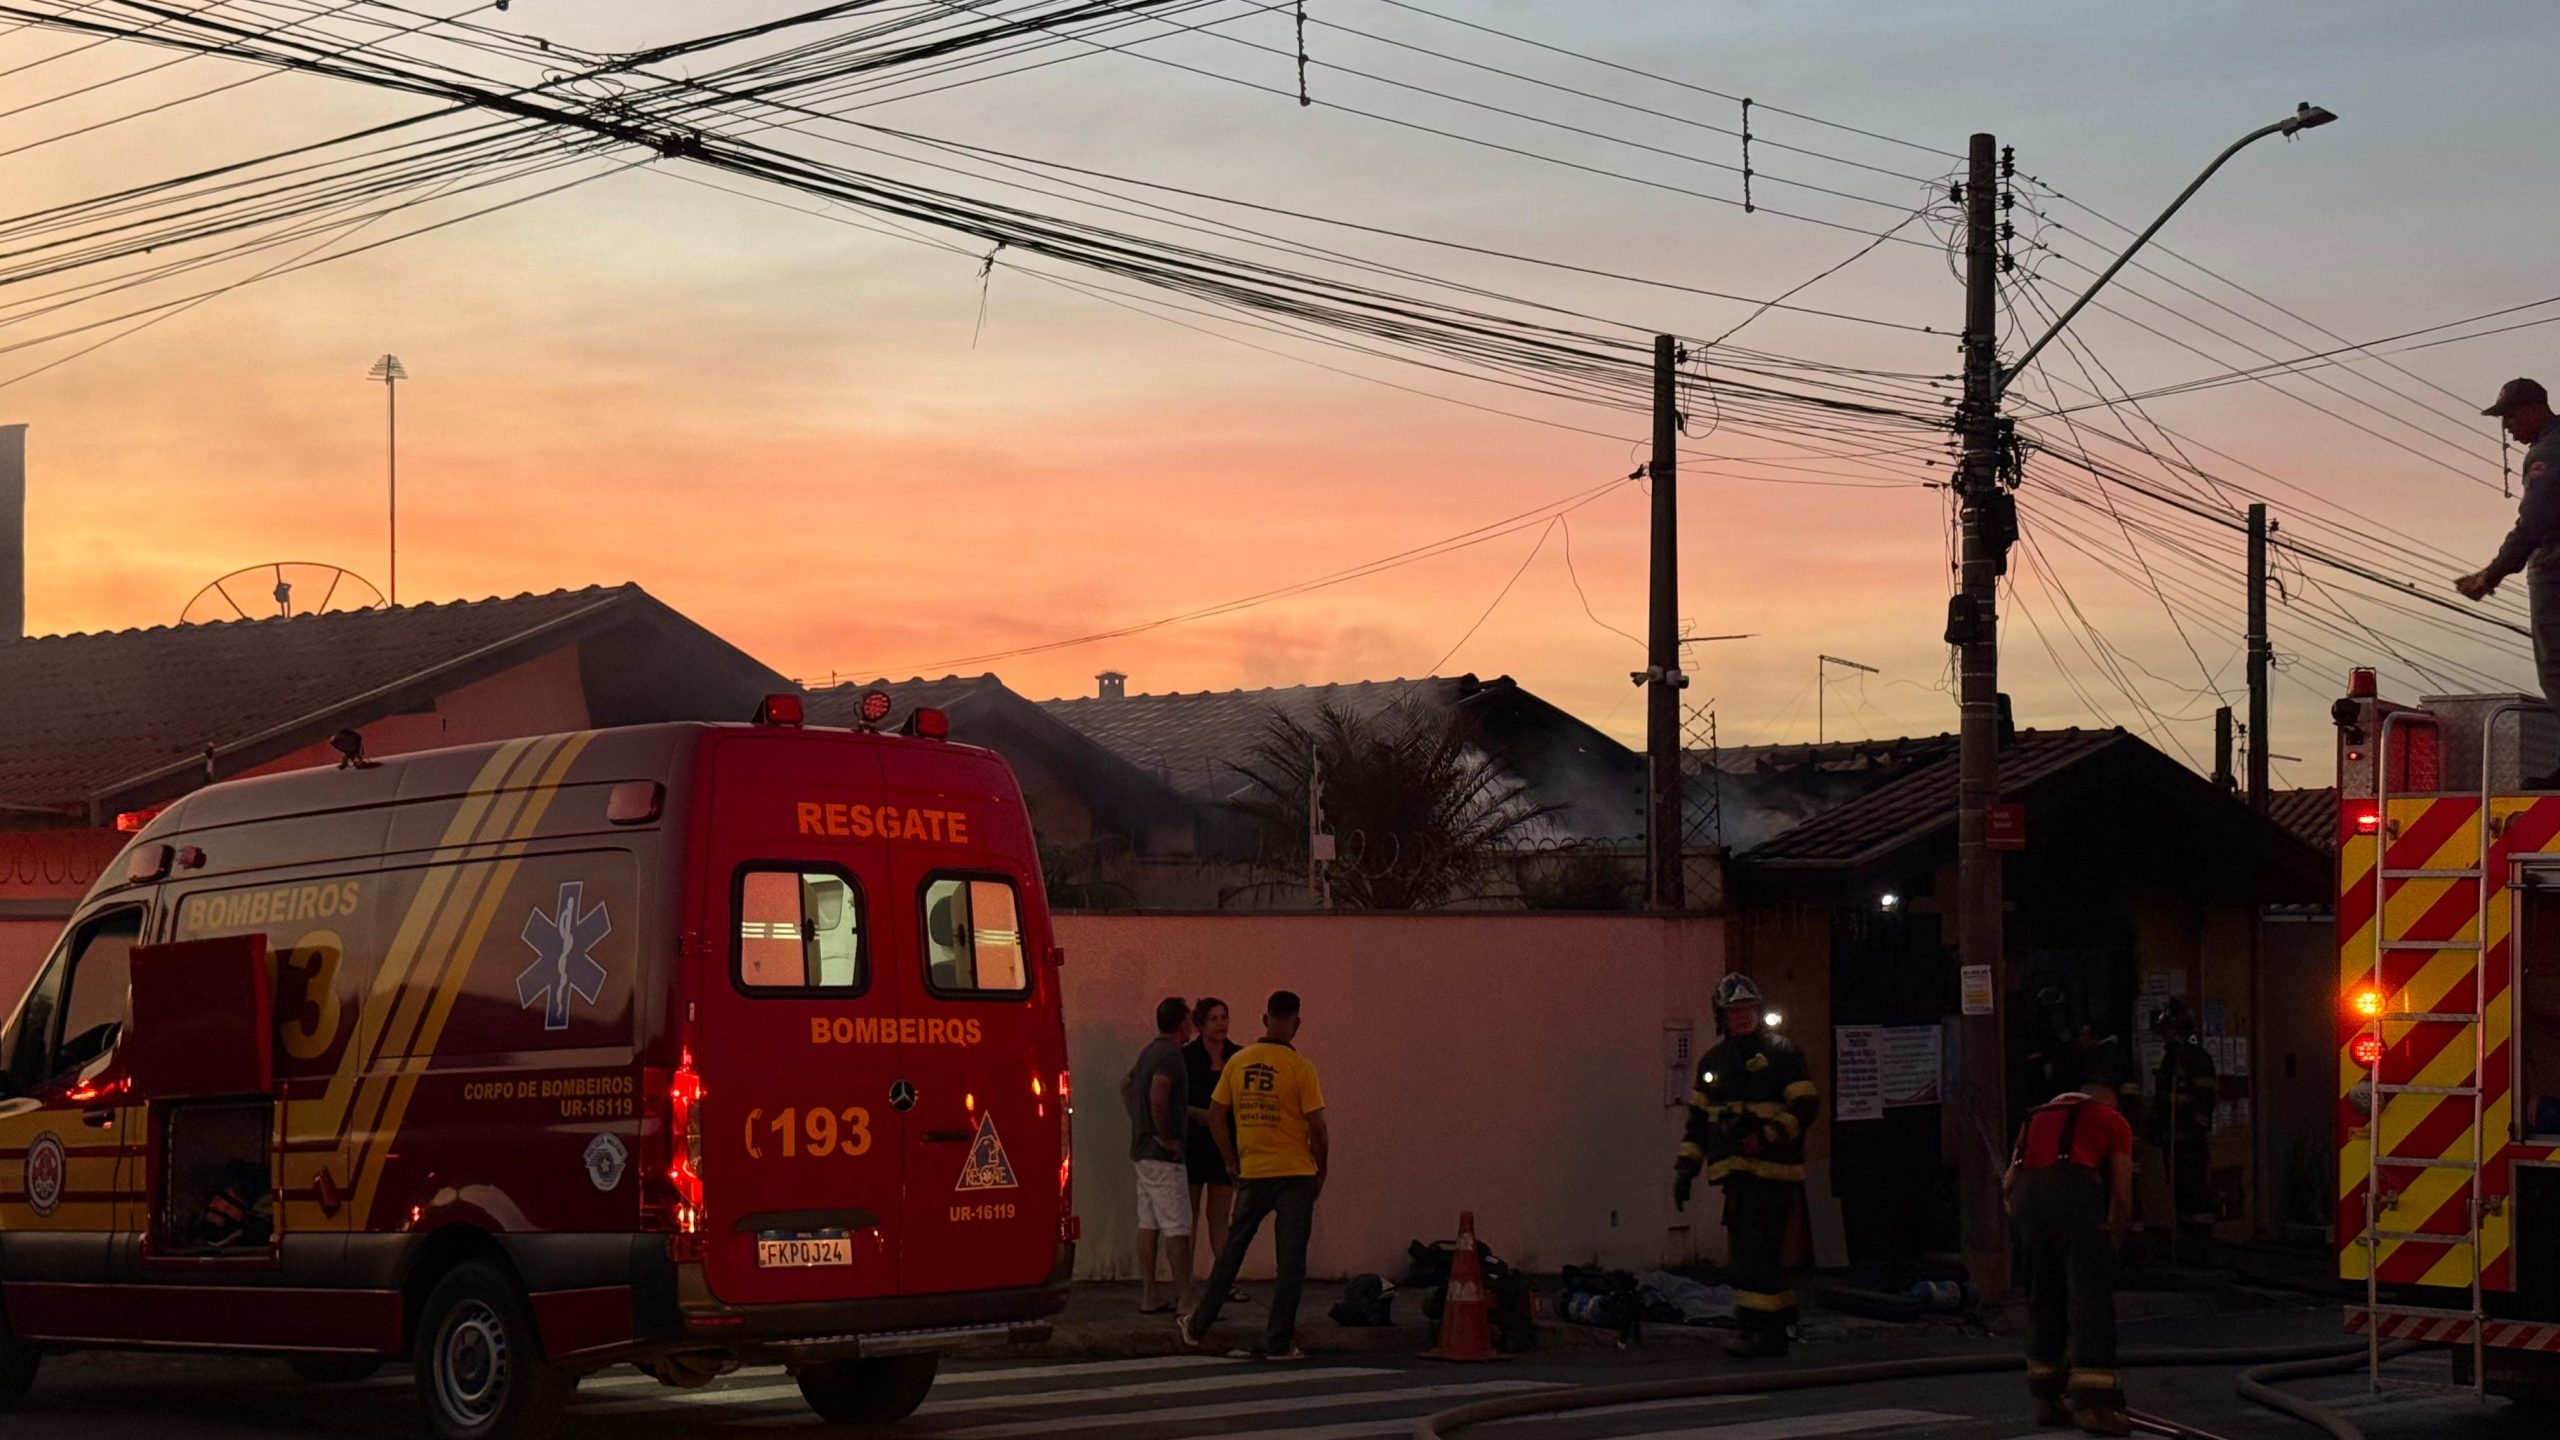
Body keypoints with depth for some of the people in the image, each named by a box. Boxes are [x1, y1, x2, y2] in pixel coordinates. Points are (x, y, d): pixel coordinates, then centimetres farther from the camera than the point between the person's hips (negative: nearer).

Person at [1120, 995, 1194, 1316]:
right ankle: (1185, 1301, -9)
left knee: (1148, 1225, 10)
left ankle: (1148, 1298, 12)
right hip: (1163, 1155, -10)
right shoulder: (1170, 1055, -16)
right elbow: (1157, 1095, -30)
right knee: (1177, 1228, -8)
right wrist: (1165, 1136, -20)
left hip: (1142, 1150, 10)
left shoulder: (1150, 1052, 15)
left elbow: (1125, 1084, 29)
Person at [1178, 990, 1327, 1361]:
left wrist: (1232, 1162, 15)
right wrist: (1321, 1173, 3)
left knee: (1232, 1250, 16)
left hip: (1252, 1173, 4)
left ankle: (1198, 1327, 22)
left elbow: (1215, 1117, 6)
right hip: (1295, 1174, -4)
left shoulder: (1237, 1062, 2)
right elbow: (1317, 1128, -11)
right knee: (1290, 1260, 1)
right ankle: (1279, 1342, 1)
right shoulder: (1300, 1068, -10)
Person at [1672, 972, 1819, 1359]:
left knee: (1755, 1253, -13)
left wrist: (1769, 1136, -19)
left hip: (1771, 1170, -7)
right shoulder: (1712, 1060, 17)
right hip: (1736, 1174, 7)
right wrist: (1685, 1168, 16)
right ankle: (1781, 1319, 16)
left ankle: (1761, 1330, -11)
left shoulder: (1780, 1052, -2)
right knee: (1744, 1256, 7)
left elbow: (1807, 1107, -7)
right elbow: (1697, 1120, 22)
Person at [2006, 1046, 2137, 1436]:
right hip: (2075, 1189, -5)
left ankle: (2047, 1400, 22)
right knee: (2091, 1298, -2)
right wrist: (2114, 1239, 24)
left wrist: (2025, 1223, 36)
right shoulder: (2113, 1122, 19)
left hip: (2027, 1192, 5)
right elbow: (2121, 1193, 12)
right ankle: (2092, 1403, -9)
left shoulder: (2038, 1115, 32)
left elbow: (2009, 1182, 27)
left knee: (2043, 1298, 16)